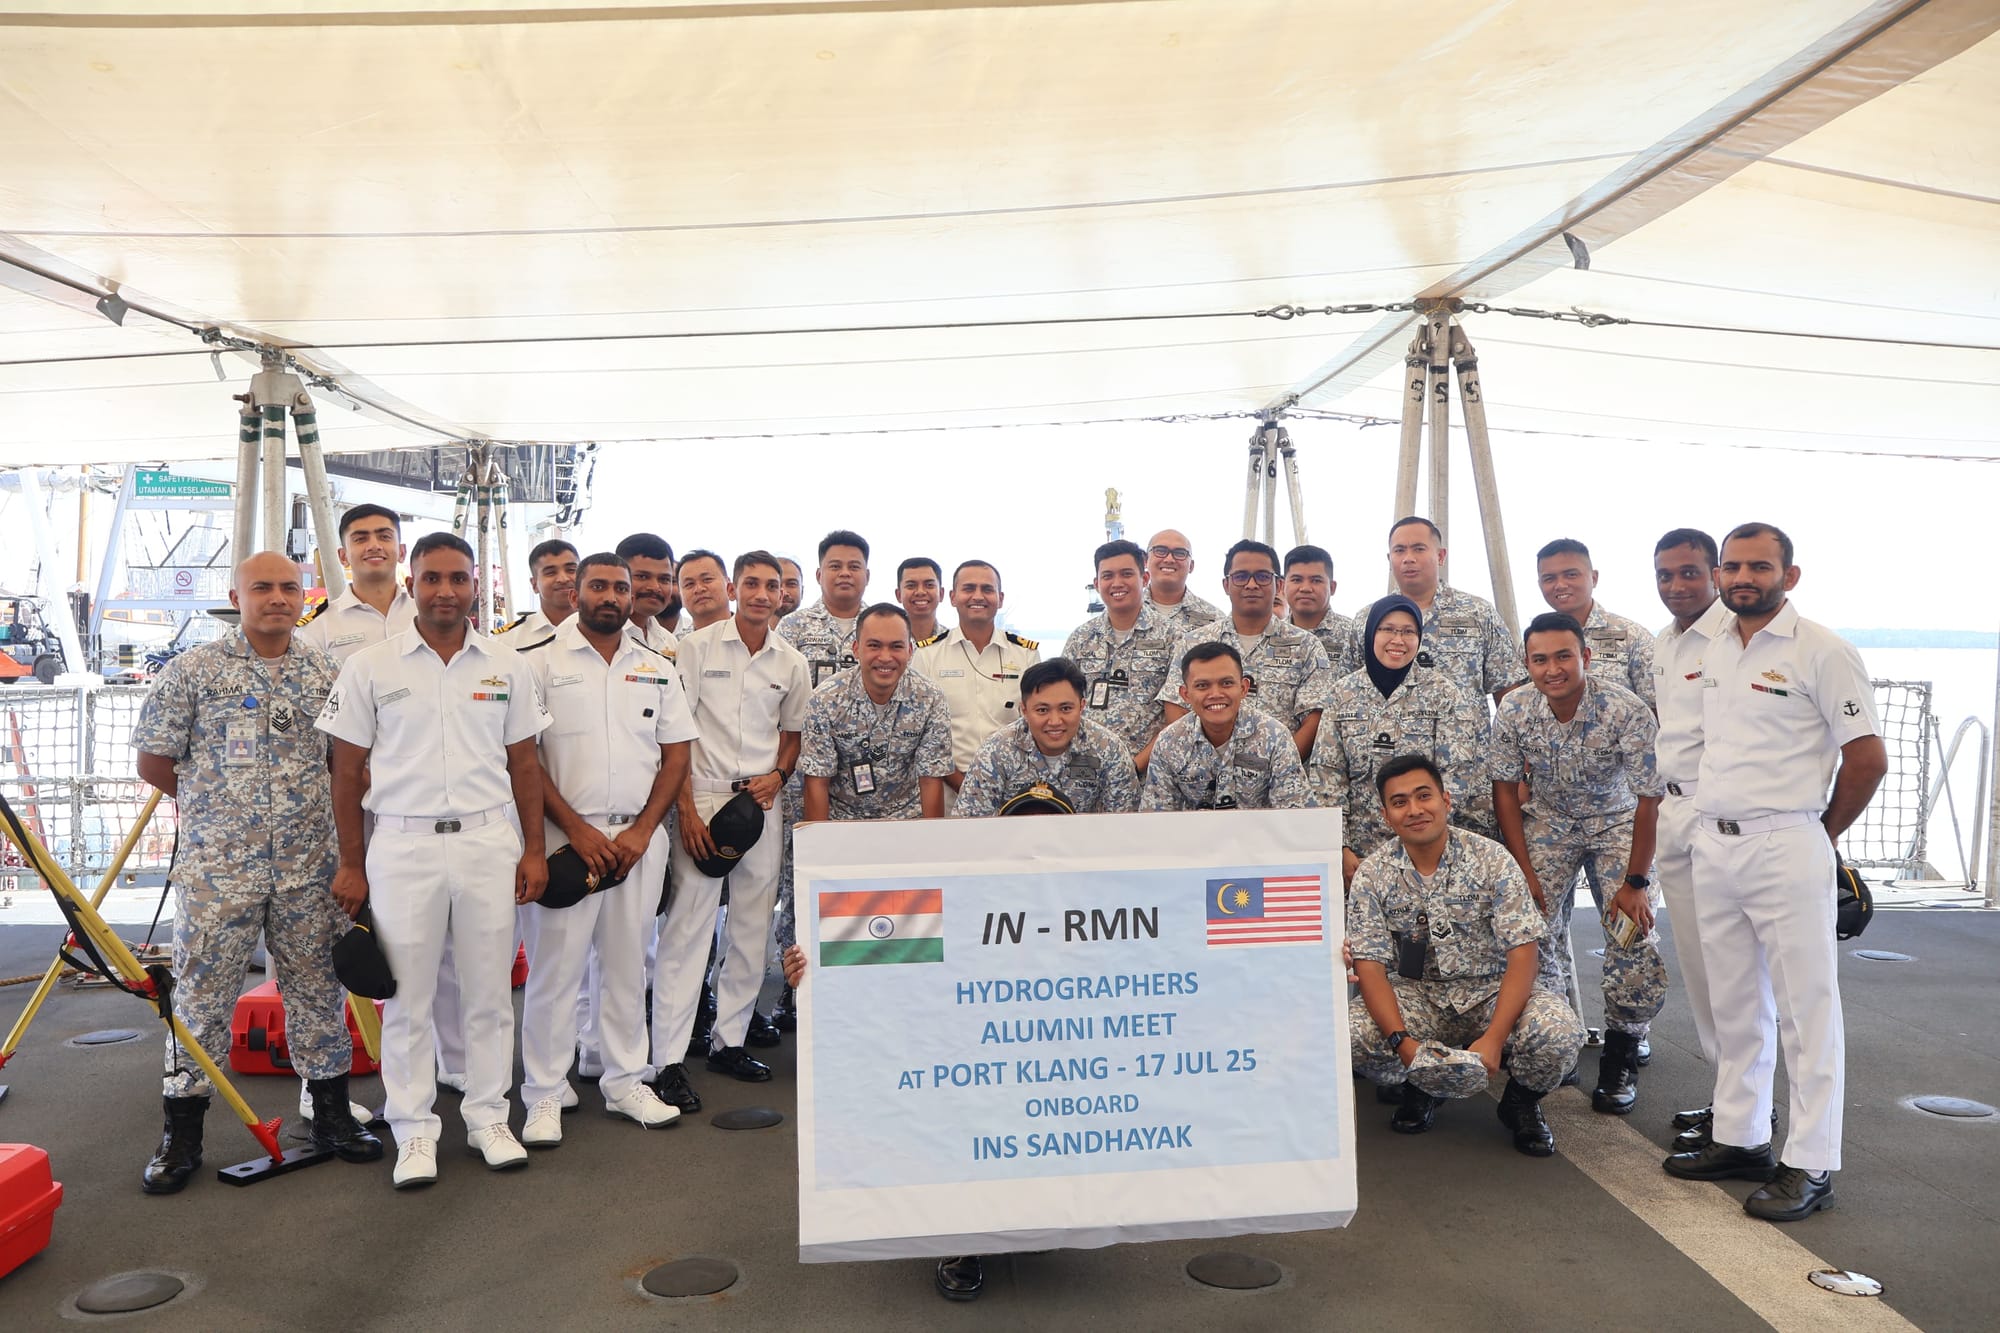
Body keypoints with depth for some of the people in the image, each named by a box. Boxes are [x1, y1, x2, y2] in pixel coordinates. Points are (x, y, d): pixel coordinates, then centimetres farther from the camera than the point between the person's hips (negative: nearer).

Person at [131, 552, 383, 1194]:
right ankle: (182, 1133, 16)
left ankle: (332, 1113, 23)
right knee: (203, 994, 4)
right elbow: (153, 763, 1)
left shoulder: (326, 672, 7)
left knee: (318, 989, 10)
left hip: (310, 868, 3)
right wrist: (217, 803, 6)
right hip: (217, 868, -3)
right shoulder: (192, 670, -3)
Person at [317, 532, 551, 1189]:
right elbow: (347, 770, 3)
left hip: (489, 842, 2)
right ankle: (414, 1130, 18)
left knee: (490, 991, 9)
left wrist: (534, 849, 5)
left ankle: (488, 1116, 23)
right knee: (407, 998, 6)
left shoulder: (506, 666, 7)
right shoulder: (369, 667, 1)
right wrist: (351, 864, 1)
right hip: (403, 844, -1)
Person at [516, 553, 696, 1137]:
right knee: (554, 966, 1)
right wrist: (577, 829, -12)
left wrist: (642, 831, -3)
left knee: (627, 963, 12)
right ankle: (544, 1095, 12)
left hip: (640, 836, 4)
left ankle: (625, 1082, 24)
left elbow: (676, 757, 9)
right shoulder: (540, 662, -1)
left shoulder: (658, 670, 11)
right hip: (565, 835, -3)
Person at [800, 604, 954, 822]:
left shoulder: (930, 701, -8)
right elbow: (817, 783, -8)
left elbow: (931, 781, -6)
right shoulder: (825, 701, -10)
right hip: (841, 819, 0)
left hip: (906, 819, 0)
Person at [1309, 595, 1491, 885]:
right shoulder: (1343, 693, 4)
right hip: (1360, 853, 1)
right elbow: (1326, 774, 0)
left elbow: (1456, 773, -6)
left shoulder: (1441, 691, 0)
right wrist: (1340, 847, -7)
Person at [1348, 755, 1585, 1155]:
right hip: (1417, 996, 1)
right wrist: (1403, 1042, -27)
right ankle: (1419, 1088, 8)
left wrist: (1493, 1038, -28)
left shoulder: (1491, 859, -10)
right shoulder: (1372, 875, -6)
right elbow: (1370, 967, -10)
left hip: (1492, 991, -1)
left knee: (1559, 1034, -31)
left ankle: (1521, 1102, 5)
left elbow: (1523, 954, -15)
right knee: (1352, 1034, -27)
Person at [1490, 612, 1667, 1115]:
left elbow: (1650, 799, -20)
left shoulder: (1627, 711, -27)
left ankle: (1619, 1060, 3)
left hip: (1617, 822, -2)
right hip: (1548, 821, 2)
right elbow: (1505, 789, -6)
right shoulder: (1514, 711, -17)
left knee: (1634, 937, -16)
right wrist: (1524, 870, -10)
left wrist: (1635, 881, -18)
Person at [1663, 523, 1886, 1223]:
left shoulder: (1822, 651, -8)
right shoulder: (1713, 649, 12)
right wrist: (1708, 814, 14)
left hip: (1786, 850, -7)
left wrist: (1818, 835, 0)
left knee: (1805, 1008, 1)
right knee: (1734, 1005, 14)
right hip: (1713, 847, 7)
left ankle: (1809, 1166, 8)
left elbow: (1867, 758, -8)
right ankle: (1739, 1138, 24)